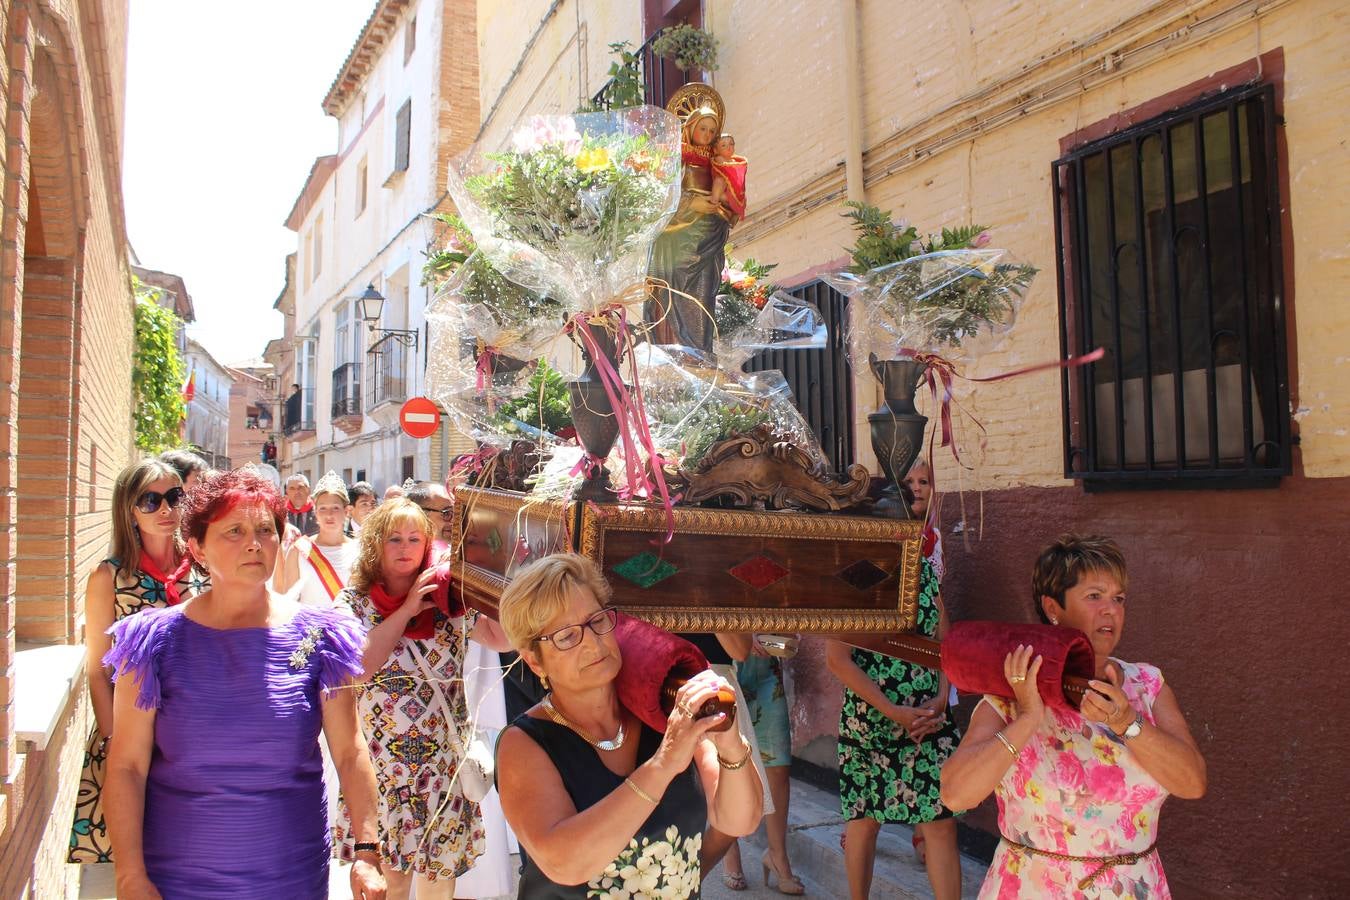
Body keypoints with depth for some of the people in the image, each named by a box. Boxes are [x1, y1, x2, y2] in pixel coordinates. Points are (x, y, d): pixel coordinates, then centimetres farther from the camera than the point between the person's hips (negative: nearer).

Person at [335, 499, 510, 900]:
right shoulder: (354, 602, -3)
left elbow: (502, 638, -5)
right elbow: (354, 669, -18)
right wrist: (405, 611, -17)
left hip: (443, 762, 1)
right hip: (381, 762, -1)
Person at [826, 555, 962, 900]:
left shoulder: (926, 571, 6)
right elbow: (837, 659, -13)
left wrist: (941, 698, -6)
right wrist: (892, 711, -16)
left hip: (930, 717, 4)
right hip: (869, 717, -4)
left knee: (942, 820, -1)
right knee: (866, 816, 10)